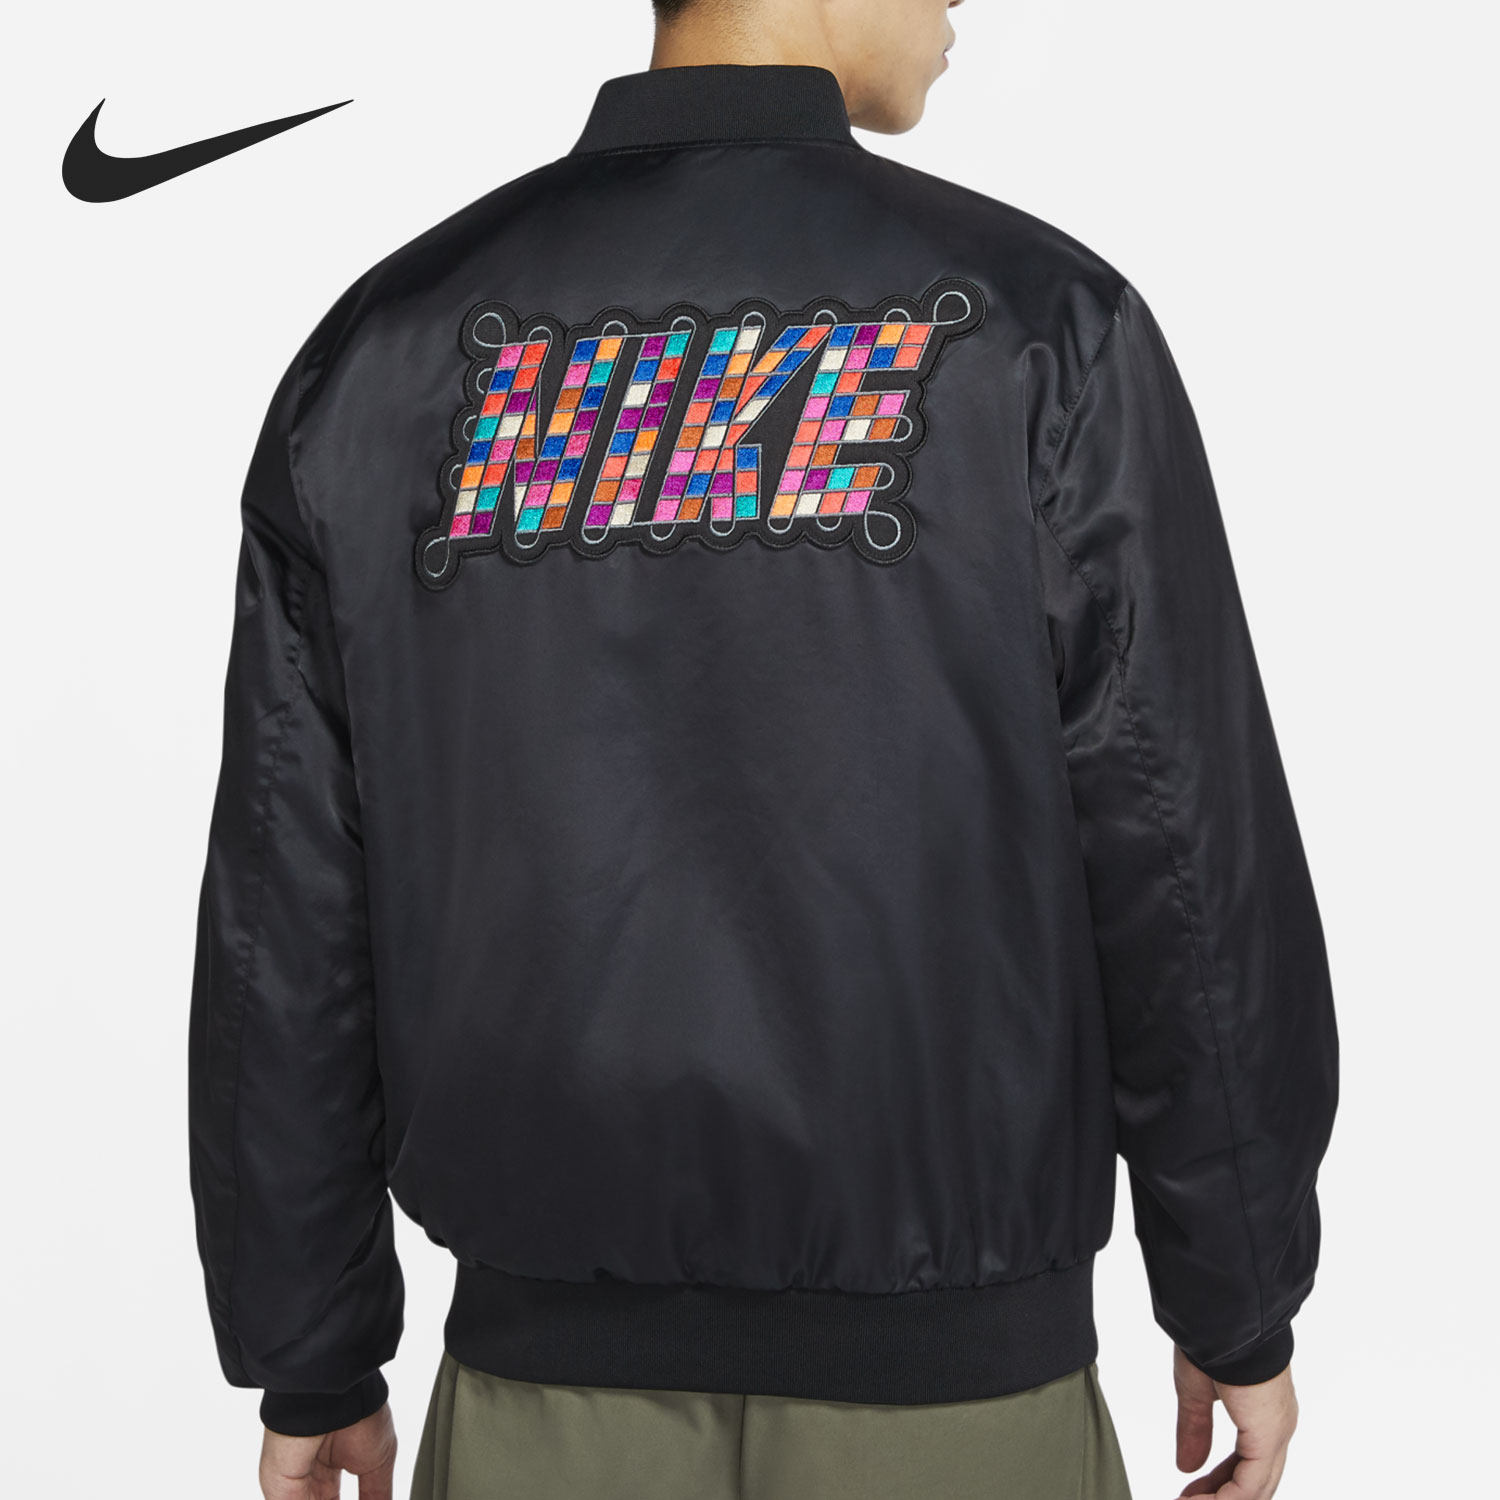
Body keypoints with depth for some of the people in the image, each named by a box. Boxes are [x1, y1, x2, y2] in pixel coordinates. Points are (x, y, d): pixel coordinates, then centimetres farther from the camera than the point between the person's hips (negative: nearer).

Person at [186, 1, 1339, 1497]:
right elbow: (1191, 864, -9)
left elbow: (287, 910, 0)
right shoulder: (1034, 322, -9)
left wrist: (311, 1364, 10)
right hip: (949, 1377, -2)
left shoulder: (384, 345, -1)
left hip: (550, 1374, 3)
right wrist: (1242, 1306, 5)